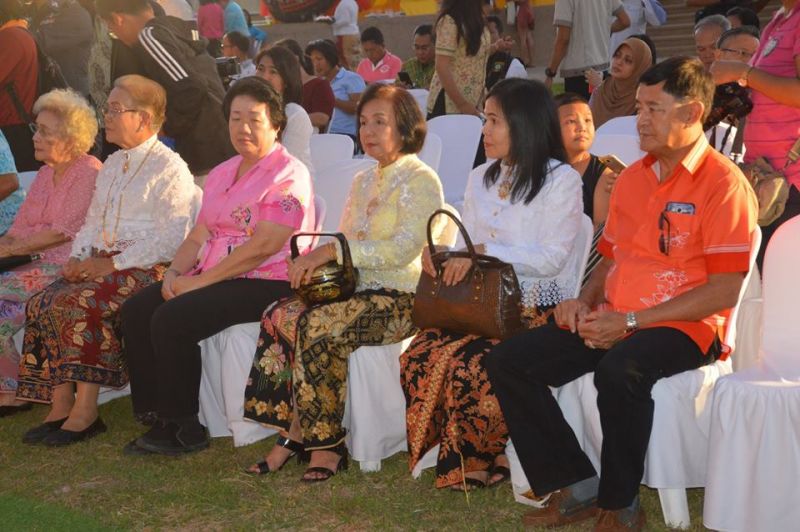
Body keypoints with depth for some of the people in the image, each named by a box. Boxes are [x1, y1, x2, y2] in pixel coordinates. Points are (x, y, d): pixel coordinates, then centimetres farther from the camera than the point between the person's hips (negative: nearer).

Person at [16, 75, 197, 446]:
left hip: (144, 267, -8)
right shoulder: (112, 166, 23)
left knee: (77, 303, -30)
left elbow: (171, 238, -15)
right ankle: (60, 406, -15)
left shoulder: (169, 168, -5)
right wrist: (78, 258, 4)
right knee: (41, 304, -15)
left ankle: (85, 412, -24)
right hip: (102, 264, 8)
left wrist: (112, 265, -19)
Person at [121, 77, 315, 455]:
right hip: (213, 277, 9)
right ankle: (159, 419, -7)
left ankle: (183, 430, -12)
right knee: (136, 311, -9)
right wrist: (174, 272, -4)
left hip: (266, 282, -9)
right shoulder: (222, 174, 19)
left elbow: (263, 246, -18)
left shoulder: (288, 175, -9)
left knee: (172, 320, -25)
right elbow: (198, 237, 17)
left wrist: (200, 281, -18)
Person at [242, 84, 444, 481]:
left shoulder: (421, 180, -4)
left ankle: (324, 440, -18)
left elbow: (403, 249, -18)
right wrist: (316, 262, -2)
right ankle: (297, 433, -17)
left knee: (317, 327, -31)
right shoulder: (363, 182, 22)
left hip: (402, 298, -7)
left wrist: (333, 250, -23)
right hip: (357, 289, 8)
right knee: (280, 316, -19)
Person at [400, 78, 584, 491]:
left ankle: (476, 463, -8)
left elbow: (552, 258, -13)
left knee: (467, 363, -31)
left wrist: (485, 251, -21)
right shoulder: (480, 178, 20)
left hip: (537, 309, -6)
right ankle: (442, 454, -5)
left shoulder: (561, 180, -4)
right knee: (418, 356, -22)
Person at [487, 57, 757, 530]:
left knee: (620, 369, -39)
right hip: (613, 323, 8)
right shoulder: (632, 178, 17)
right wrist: (586, 302, 2)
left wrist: (629, 321, -17)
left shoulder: (723, 183, -8)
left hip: (685, 329, -7)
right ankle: (577, 487, -8)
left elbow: (725, 291, -14)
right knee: (509, 362, -11)